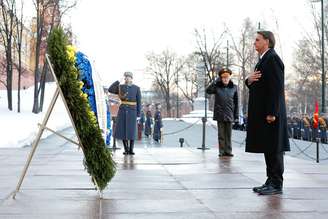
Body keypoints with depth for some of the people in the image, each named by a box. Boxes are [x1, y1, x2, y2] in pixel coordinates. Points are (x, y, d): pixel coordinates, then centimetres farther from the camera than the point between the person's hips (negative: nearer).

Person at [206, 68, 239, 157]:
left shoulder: (234, 87, 3)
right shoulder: (217, 87, 1)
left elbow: (236, 103, 5)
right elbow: (208, 90, -17)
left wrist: (236, 116, 2)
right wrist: (216, 81, -14)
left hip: (229, 115, 1)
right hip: (220, 115, -1)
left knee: (228, 134, 6)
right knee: (221, 134, 4)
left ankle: (228, 151, 12)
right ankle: (222, 151, 10)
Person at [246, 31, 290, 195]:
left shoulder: (272, 59, -12)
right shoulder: (264, 60, 20)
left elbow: (276, 88, -19)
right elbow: (256, 85, 24)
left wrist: (271, 113, -23)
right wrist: (249, 80, 0)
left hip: (270, 114, -10)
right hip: (262, 113, 10)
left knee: (274, 149, -5)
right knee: (268, 149, 12)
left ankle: (276, 185, 0)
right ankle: (271, 182, 18)